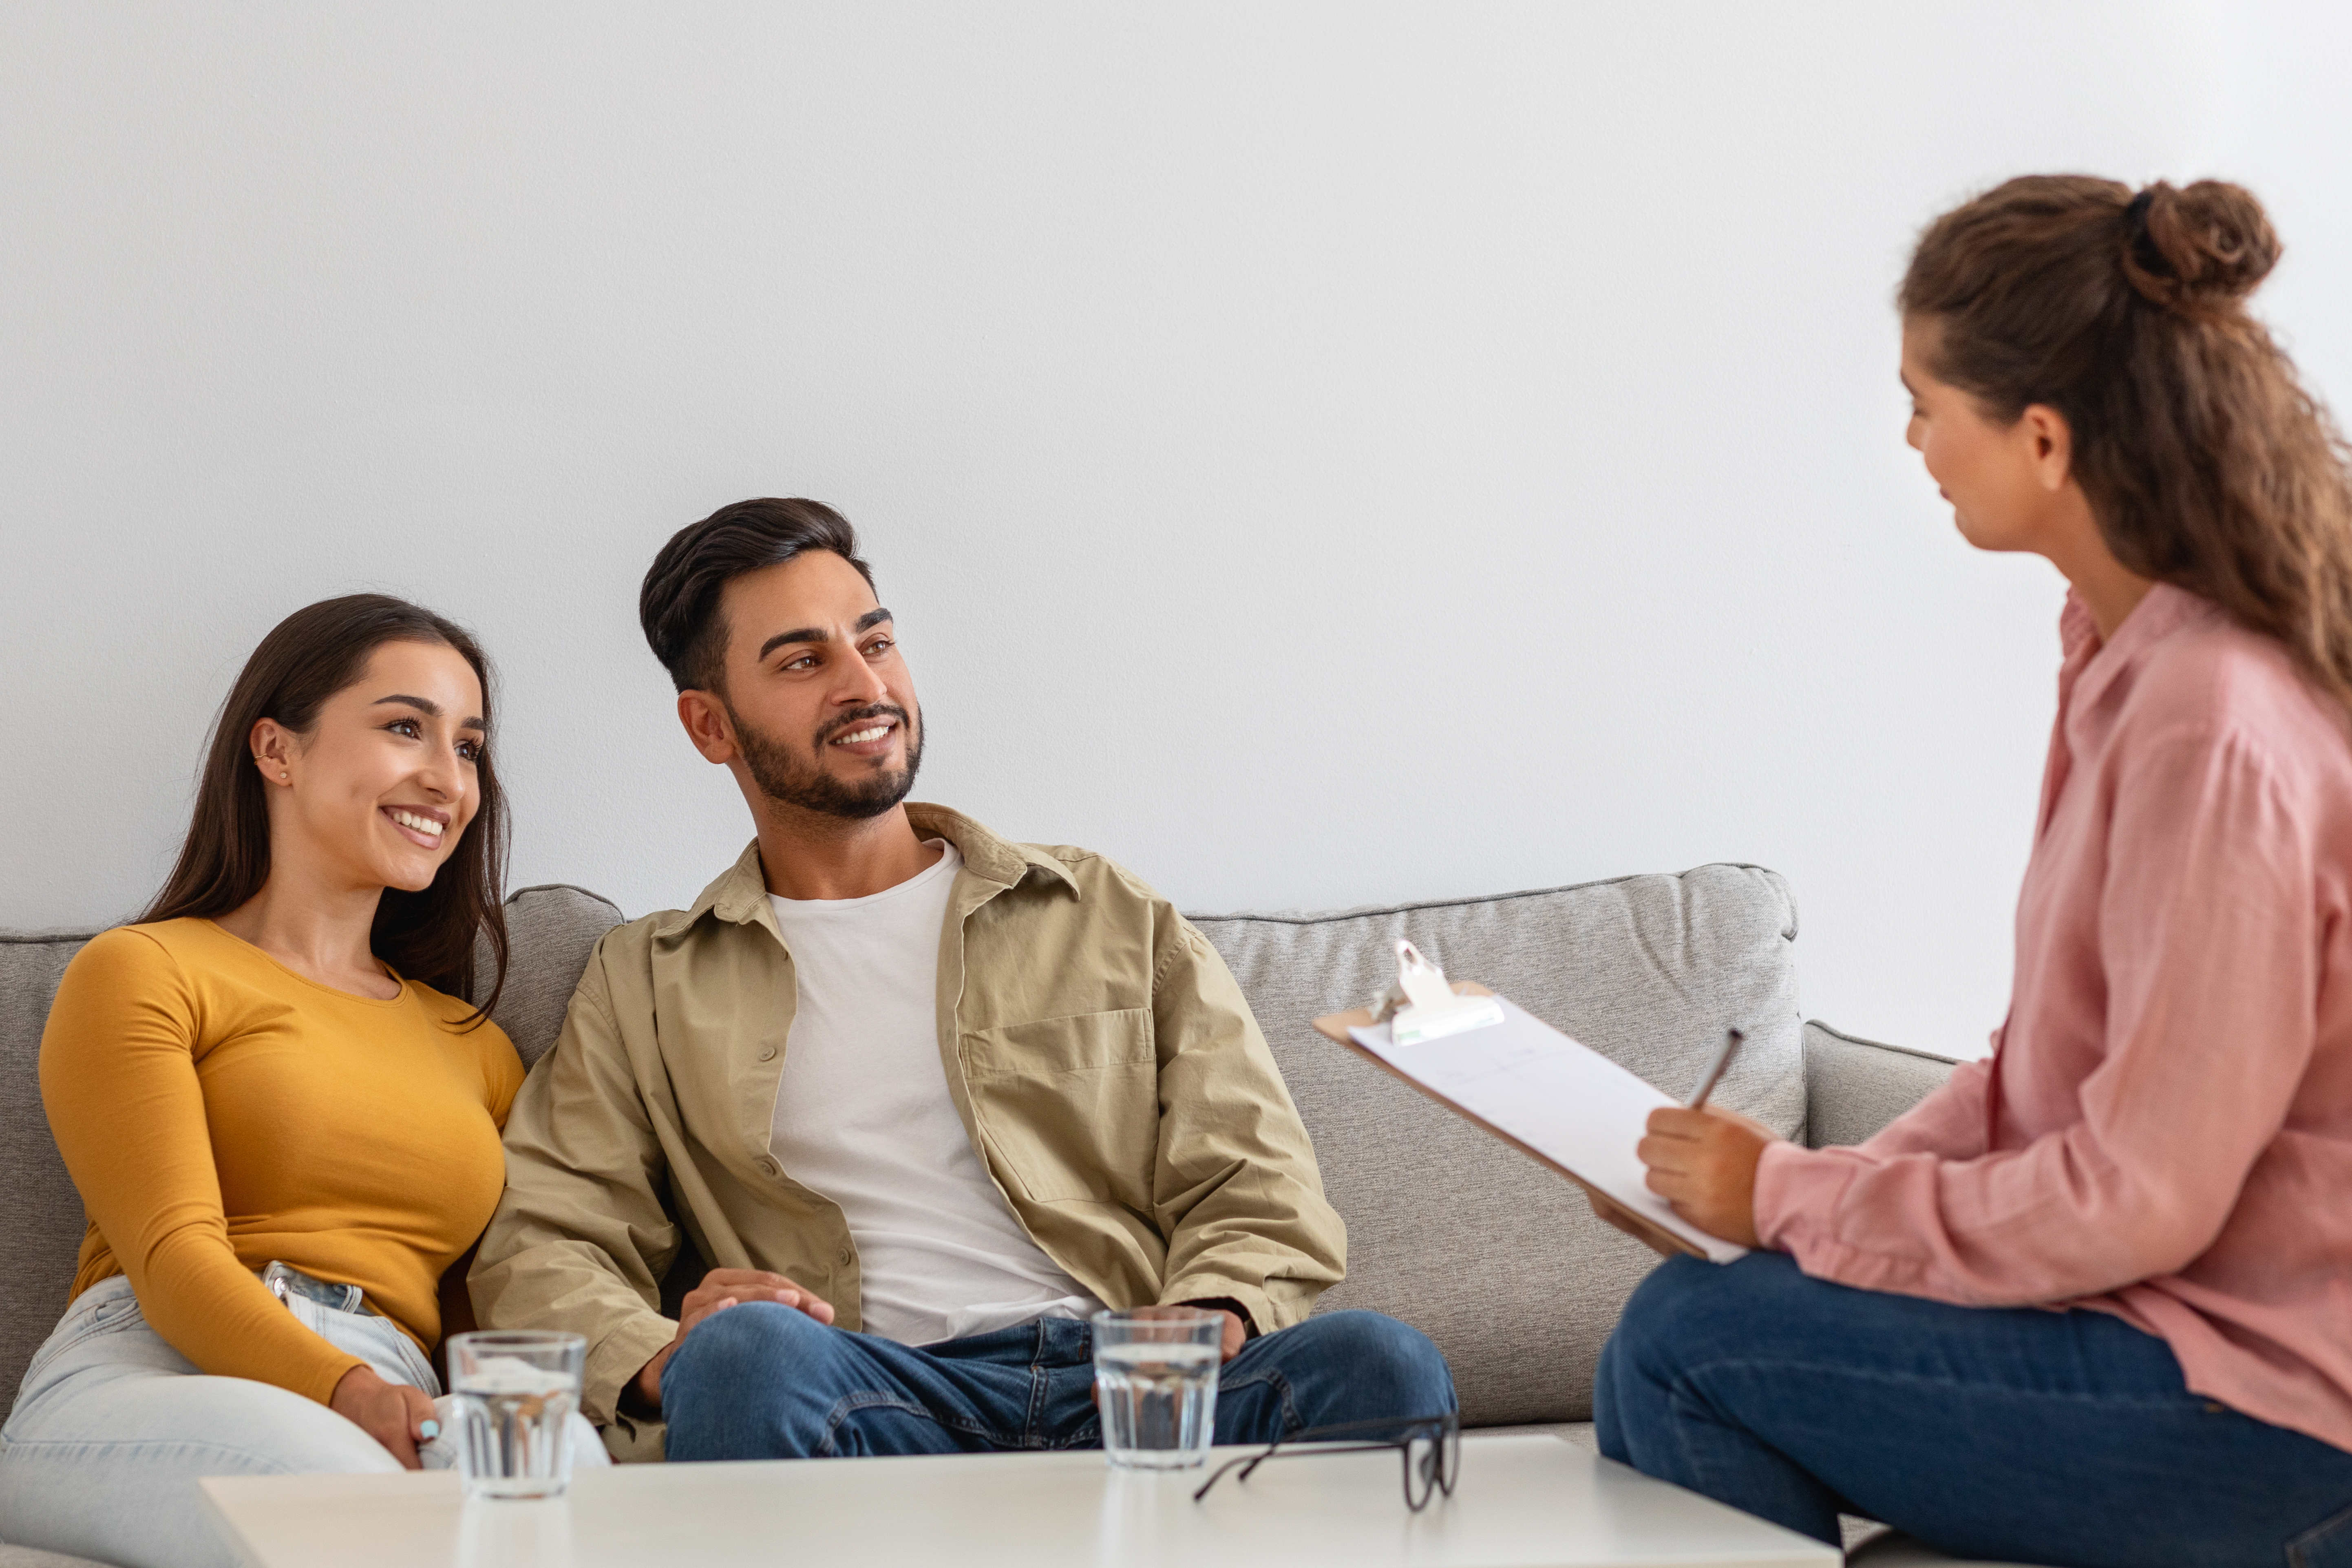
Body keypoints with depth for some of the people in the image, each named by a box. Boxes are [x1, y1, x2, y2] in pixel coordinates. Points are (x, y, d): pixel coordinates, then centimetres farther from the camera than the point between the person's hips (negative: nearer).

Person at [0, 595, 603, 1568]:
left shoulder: (478, 1050, 32)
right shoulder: (141, 974, 13)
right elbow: (172, 1255, -3)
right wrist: (347, 1390, -23)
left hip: (389, 1416, 4)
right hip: (143, 1385, -4)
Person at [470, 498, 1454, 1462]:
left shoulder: (1108, 919, 22)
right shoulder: (646, 985, 22)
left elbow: (1257, 1190, 14)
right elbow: (540, 1252, 11)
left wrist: (1203, 1329, -10)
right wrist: (663, 1360, -13)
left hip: (1134, 1390, 2)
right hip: (867, 1408, -2)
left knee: (1377, 1362, -31)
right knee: (745, 1351, -38)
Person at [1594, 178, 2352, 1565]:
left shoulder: (2214, 732, -24)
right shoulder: (2129, 657, 6)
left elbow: (2139, 1196, -22)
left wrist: (1796, 1199, -12)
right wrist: (1851, 1182, 2)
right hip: (2164, 1307, 9)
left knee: (1688, 1342, -14)